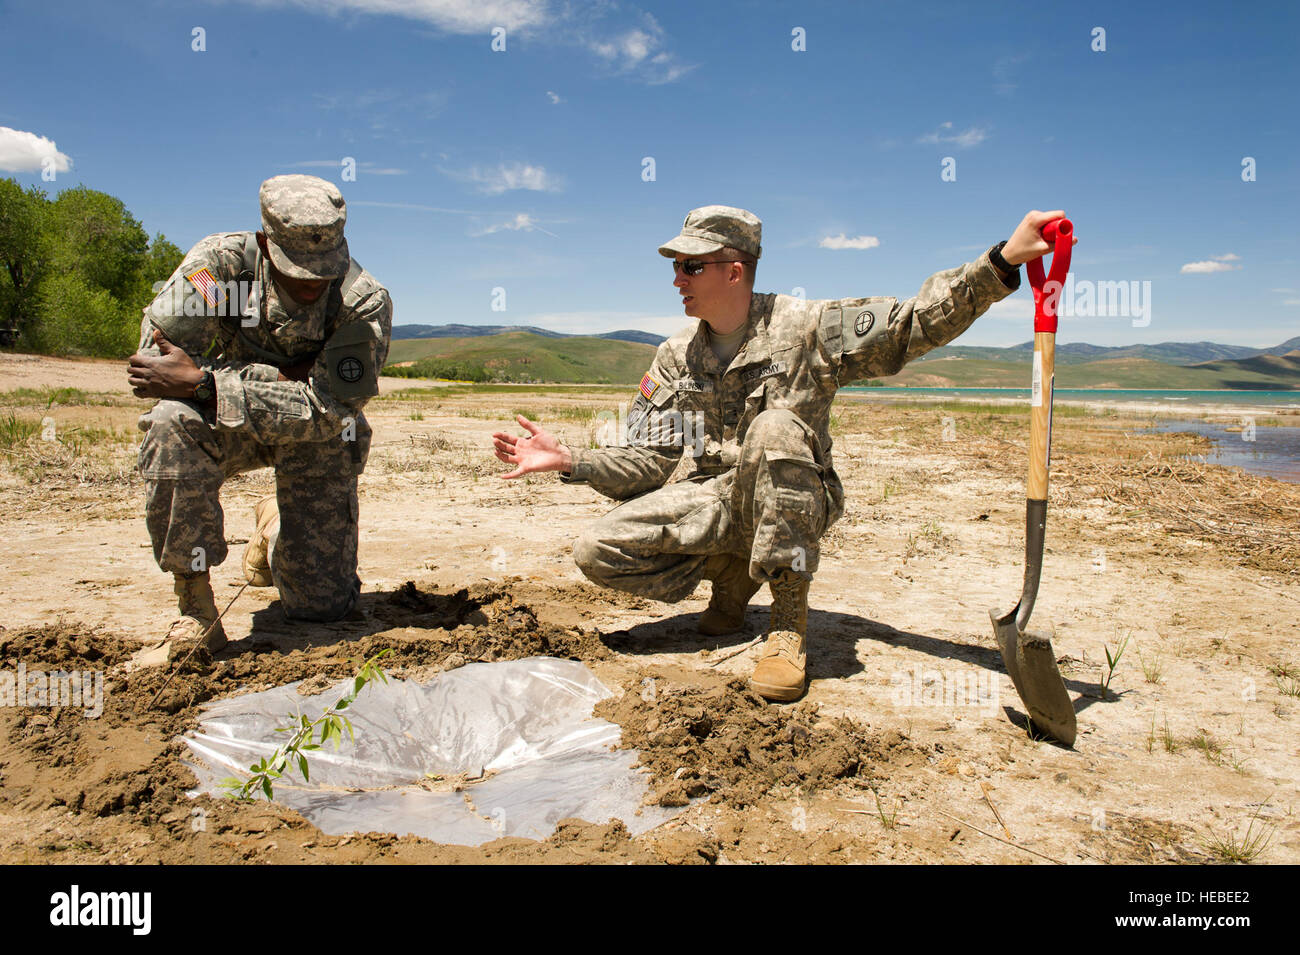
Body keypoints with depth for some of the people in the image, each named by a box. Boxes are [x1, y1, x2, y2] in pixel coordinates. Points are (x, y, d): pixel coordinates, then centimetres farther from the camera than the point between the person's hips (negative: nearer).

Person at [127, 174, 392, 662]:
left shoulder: (365, 303, -25)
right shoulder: (222, 260, -22)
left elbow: (326, 411, -31)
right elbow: (157, 354, -25)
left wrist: (202, 383, -38)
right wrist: (287, 378, -29)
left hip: (318, 440, 0)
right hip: (226, 420, 0)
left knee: (322, 603, -3)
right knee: (171, 426, -37)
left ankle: (275, 522, 34)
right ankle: (196, 611, -22)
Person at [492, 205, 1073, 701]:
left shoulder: (805, 328, -5)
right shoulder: (675, 358, 8)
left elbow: (918, 323, -13)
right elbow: (654, 462, 6)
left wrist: (1003, 262, -25)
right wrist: (571, 461, -6)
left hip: (789, 501, -3)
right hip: (711, 499, 4)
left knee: (774, 428, -38)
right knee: (597, 551, -20)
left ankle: (789, 621, -25)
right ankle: (734, 574, 5)